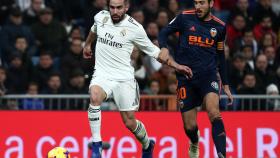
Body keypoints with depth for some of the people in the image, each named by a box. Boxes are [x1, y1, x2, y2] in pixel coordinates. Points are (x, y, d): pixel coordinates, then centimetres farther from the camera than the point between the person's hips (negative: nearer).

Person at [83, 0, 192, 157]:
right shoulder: (101, 17, -1)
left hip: (124, 78, -2)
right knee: (95, 96, -32)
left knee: (130, 122, 1)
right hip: (102, 74, 2)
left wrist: (176, 65, -6)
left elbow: (155, 51, 1)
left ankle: (147, 145, 35)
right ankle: (96, 144, -22)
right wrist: (87, 44, 41)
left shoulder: (135, 28, -10)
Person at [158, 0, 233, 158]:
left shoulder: (219, 26, 6)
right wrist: (164, 48, -17)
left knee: (214, 113, -27)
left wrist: (226, 85, 18)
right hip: (186, 77, 0)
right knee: (190, 126, 4)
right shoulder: (185, 18, -1)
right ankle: (194, 144, 40)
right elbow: (164, 32, 6)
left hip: (208, 75, 0)